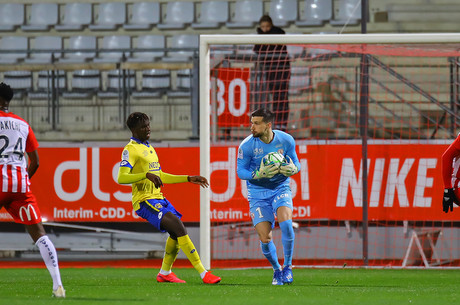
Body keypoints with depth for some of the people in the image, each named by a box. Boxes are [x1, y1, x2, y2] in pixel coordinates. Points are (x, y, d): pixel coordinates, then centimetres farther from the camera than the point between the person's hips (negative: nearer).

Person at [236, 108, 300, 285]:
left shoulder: (286, 140, -8)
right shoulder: (246, 146, -13)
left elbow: (295, 164, 5)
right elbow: (240, 171, -8)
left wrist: (292, 169, -20)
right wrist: (258, 174, -26)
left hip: (280, 188, 0)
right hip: (258, 193, 0)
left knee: (285, 222, -27)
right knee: (265, 239, -8)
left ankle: (288, 267, -8)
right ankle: (276, 269, 22)